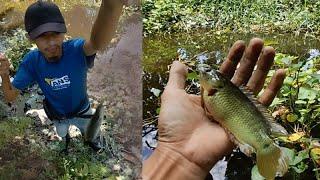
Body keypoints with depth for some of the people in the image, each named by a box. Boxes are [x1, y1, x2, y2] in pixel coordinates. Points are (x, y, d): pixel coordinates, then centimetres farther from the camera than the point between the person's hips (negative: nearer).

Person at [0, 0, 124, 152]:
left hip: (81, 111, -2)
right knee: (62, 134, 35)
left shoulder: (76, 50, -40)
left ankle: (89, 140, 66)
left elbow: (98, 42, -66)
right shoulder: (31, 61, -28)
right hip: (57, 115, 2)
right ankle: (66, 140, 71)